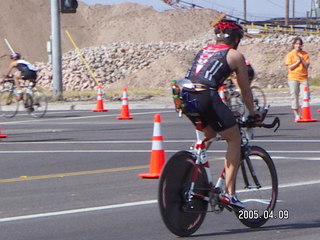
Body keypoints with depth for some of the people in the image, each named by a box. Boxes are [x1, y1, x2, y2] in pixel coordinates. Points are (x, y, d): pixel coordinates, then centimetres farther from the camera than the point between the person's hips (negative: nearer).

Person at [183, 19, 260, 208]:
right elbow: (245, 90, 16)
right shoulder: (235, 55, 11)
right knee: (235, 140, 8)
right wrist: (253, 113, 32)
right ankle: (229, 193, 2)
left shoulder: (205, 50, 28)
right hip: (206, 96, -6)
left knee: (209, 135, 32)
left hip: (186, 97, 7)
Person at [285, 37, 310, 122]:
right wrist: (298, 61, -11)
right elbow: (290, 67, -6)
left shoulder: (305, 54, 8)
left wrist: (300, 58, -10)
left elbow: (306, 65, -1)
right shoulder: (290, 54, 2)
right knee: (294, 96, -2)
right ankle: (296, 115, 4)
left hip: (303, 78, 2)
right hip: (293, 78, -2)